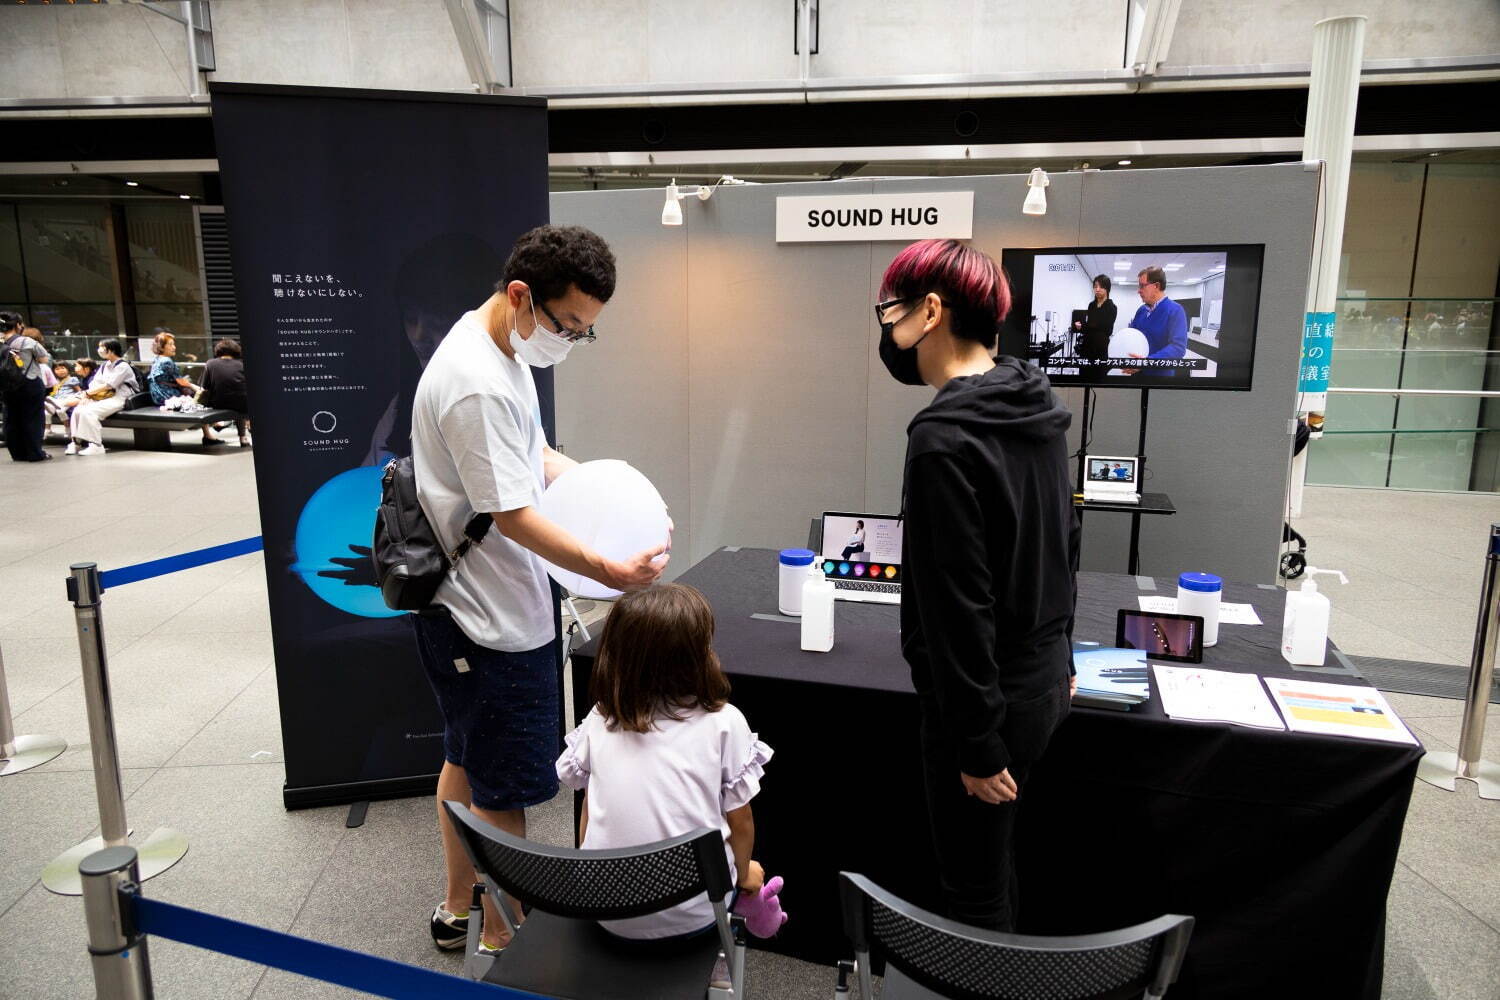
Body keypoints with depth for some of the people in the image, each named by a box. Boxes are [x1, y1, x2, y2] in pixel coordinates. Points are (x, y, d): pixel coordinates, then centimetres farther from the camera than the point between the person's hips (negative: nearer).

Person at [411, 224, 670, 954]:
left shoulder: (501, 347, 6)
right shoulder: (477, 384, -26)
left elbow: (530, 454, 17)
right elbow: (513, 515, -24)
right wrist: (610, 572, -25)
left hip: (472, 611, 11)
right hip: (490, 620, -11)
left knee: (465, 762, 22)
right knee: (505, 790, 5)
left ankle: (458, 910, 41)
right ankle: (502, 942, 23)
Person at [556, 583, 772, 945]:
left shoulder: (598, 721, -3)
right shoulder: (723, 723, -12)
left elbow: (588, 809, 7)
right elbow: (739, 820, -2)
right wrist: (744, 872, 18)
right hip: (693, 915, -3)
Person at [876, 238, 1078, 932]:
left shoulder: (945, 439, -24)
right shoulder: (1037, 407, 3)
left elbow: (961, 604, -24)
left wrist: (979, 744, -16)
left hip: (992, 695, -9)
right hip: (1045, 678, 9)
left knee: (975, 892, 11)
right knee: (995, 867, 26)